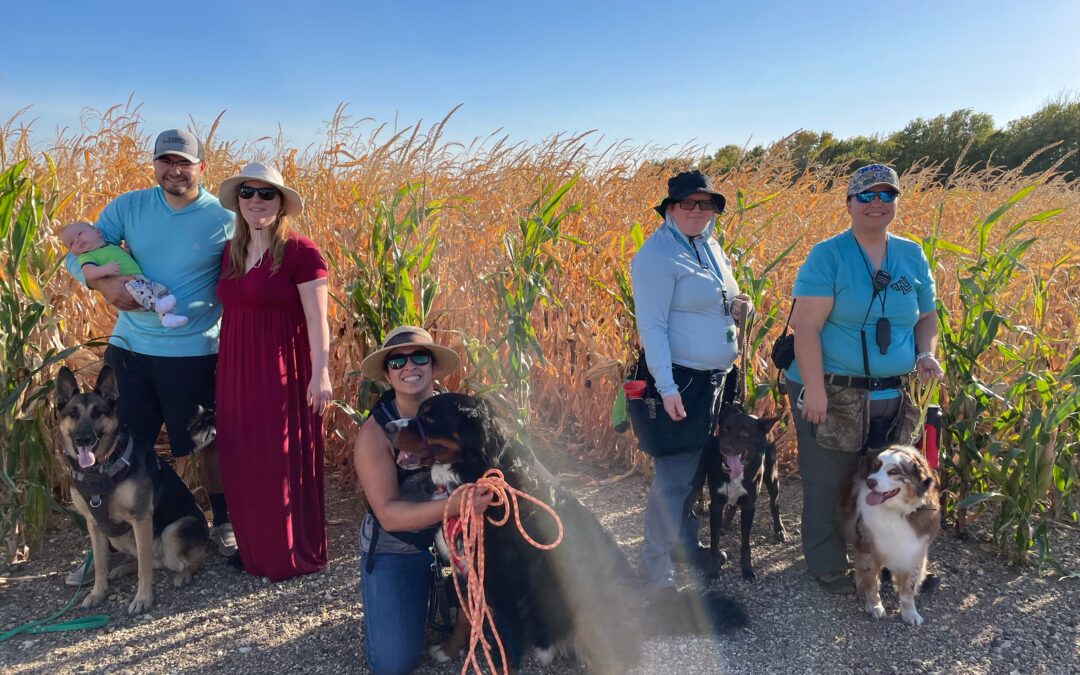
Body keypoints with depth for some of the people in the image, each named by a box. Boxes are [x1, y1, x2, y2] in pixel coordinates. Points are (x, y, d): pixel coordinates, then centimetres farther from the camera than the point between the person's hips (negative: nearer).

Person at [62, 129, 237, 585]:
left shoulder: (224, 219, -6)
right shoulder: (128, 206, 2)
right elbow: (78, 253, 3)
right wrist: (104, 283, -19)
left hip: (192, 353, -3)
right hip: (129, 346, 3)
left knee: (207, 442, 10)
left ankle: (224, 525, 31)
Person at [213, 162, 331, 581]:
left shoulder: (300, 252, -11)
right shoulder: (230, 252, 10)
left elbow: (317, 320, -13)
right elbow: (229, 310, 14)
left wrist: (321, 373, -17)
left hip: (283, 373, -7)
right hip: (237, 373, 7)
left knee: (284, 462, 2)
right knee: (242, 462, 12)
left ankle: (294, 555, 17)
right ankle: (254, 549, 27)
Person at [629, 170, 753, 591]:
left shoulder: (711, 247, 12)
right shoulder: (657, 254, -14)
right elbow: (651, 325, -19)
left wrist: (738, 306, 1)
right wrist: (667, 388, -24)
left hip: (713, 380, 8)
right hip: (677, 382, -8)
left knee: (693, 468, 18)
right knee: (673, 475, -3)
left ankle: (685, 544, 35)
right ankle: (657, 569, 12)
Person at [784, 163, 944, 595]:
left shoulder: (913, 256, 8)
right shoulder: (828, 255, -9)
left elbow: (926, 317, 18)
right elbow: (806, 325, -16)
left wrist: (926, 353, -3)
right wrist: (815, 388, -22)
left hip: (892, 397, 5)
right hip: (831, 392, -5)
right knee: (828, 486, 7)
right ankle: (828, 567, 27)